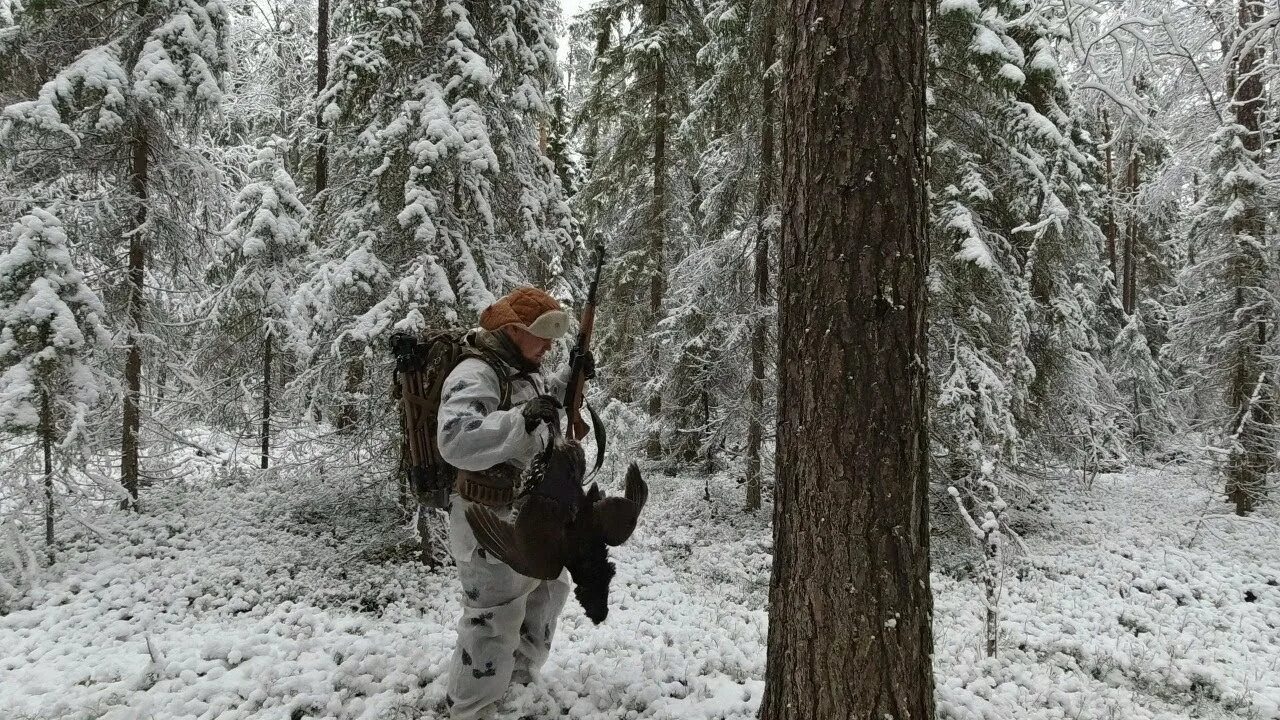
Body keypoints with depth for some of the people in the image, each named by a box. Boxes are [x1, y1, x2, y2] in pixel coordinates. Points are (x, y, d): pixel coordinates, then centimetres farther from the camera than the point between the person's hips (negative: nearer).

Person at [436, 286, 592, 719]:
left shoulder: (523, 370, 8)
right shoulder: (475, 375, -22)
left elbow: (541, 400, 31)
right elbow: (456, 442, -37)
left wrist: (570, 378, 12)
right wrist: (523, 419, -45)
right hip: (492, 520, -10)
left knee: (548, 589, 25)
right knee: (495, 620, -2)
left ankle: (518, 674, 45)